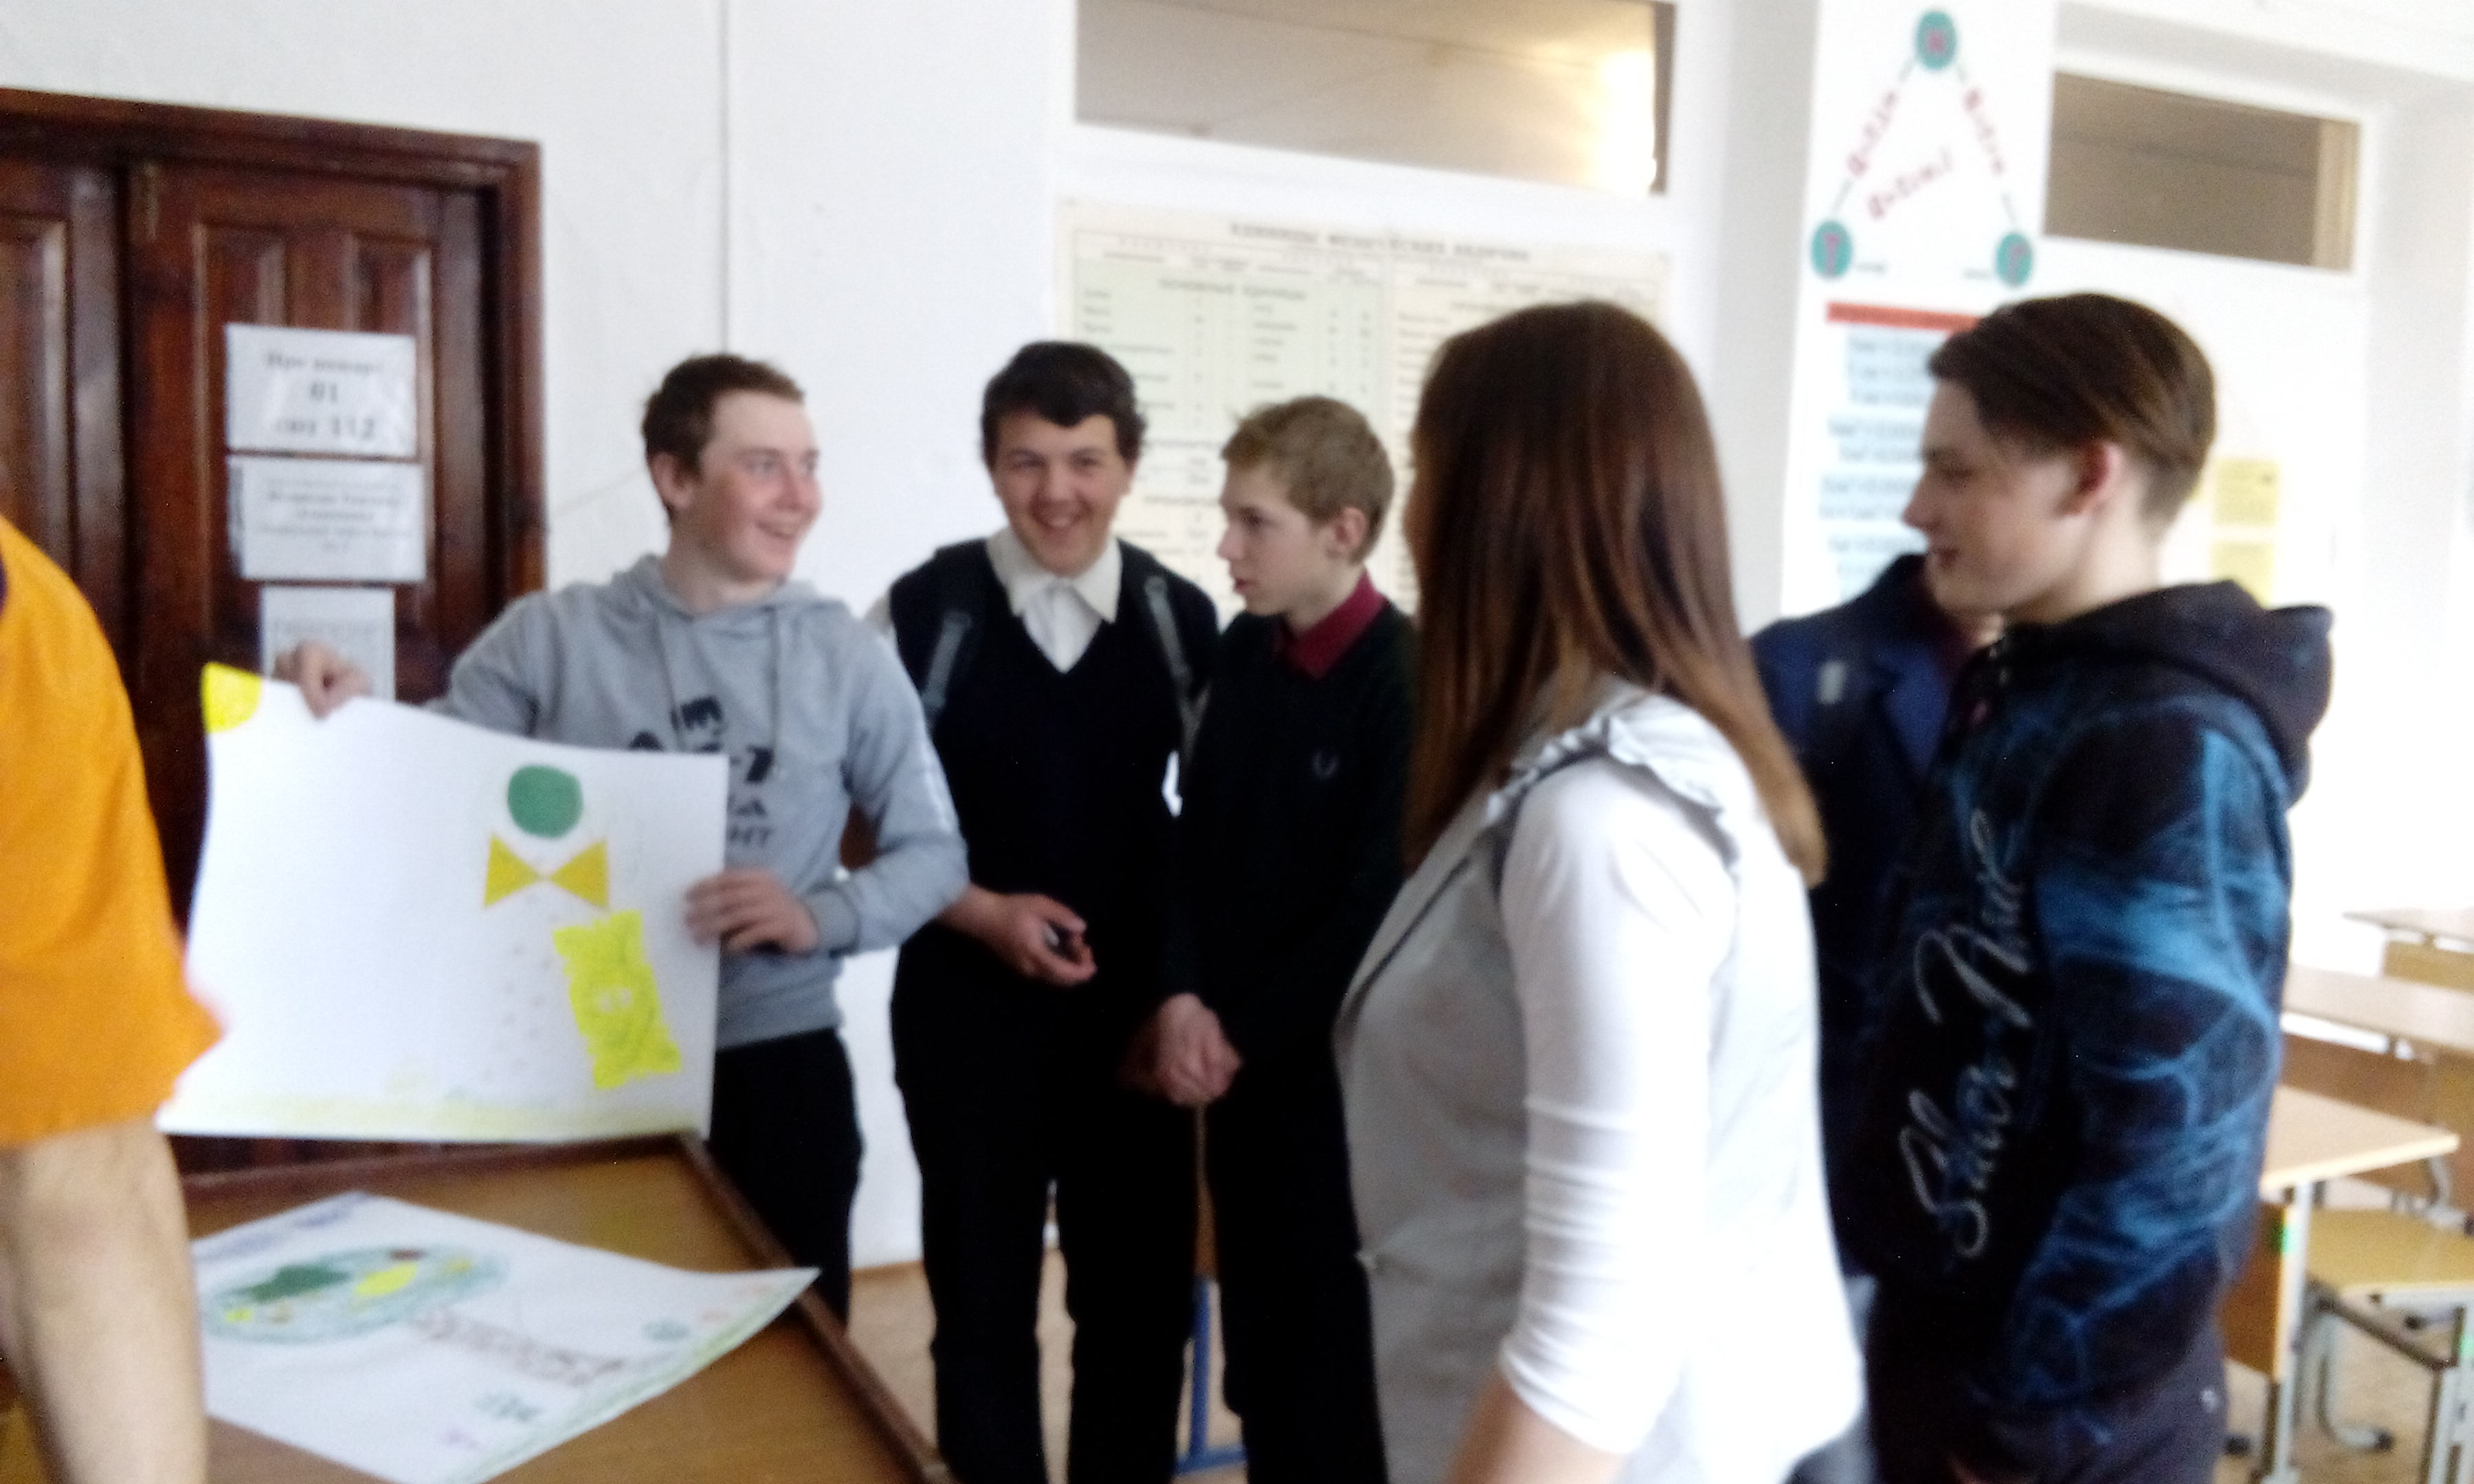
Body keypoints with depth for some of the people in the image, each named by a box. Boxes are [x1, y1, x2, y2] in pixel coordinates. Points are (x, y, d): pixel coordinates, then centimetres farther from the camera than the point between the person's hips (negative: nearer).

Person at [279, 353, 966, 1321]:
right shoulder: (547, 638, 0)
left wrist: (821, 916, -14)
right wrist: (346, 720, -20)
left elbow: (933, 850, 3)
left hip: (778, 1068, 1)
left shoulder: (845, 654, 0)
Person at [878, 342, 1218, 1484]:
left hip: (1138, 1011, 2)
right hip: (970, 1011, -2)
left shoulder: (1182, 618, 0)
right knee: (982, 1307, 13)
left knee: (1144, 1302, 14)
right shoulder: (923, 611, -7)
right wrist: (984, 914, -15)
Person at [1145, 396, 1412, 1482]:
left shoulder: (1407, 680, -16)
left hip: (1336, 1072, -6)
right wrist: (1183, 998, -5)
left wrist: (1243, 1033, -10)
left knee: (1336, 1352, 9)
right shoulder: (1243, 652, 5)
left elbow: (1376, 905, -17)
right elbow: (1195, 836, 8)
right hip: (1235, 1064, 6)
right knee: (1255, 1335, 18)